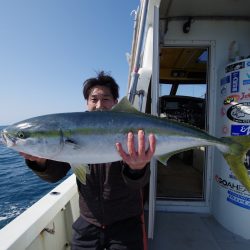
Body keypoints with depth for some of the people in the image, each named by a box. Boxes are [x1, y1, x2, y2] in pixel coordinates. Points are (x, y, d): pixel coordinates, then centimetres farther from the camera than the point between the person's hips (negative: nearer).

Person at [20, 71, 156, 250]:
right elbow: (55, 174, -7)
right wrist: (40, 160, -28)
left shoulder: (128, 132, -14)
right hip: (87, 223, 3)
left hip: (126, 223, -2)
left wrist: (137, 169, -45)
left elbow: (138, 183, -23)